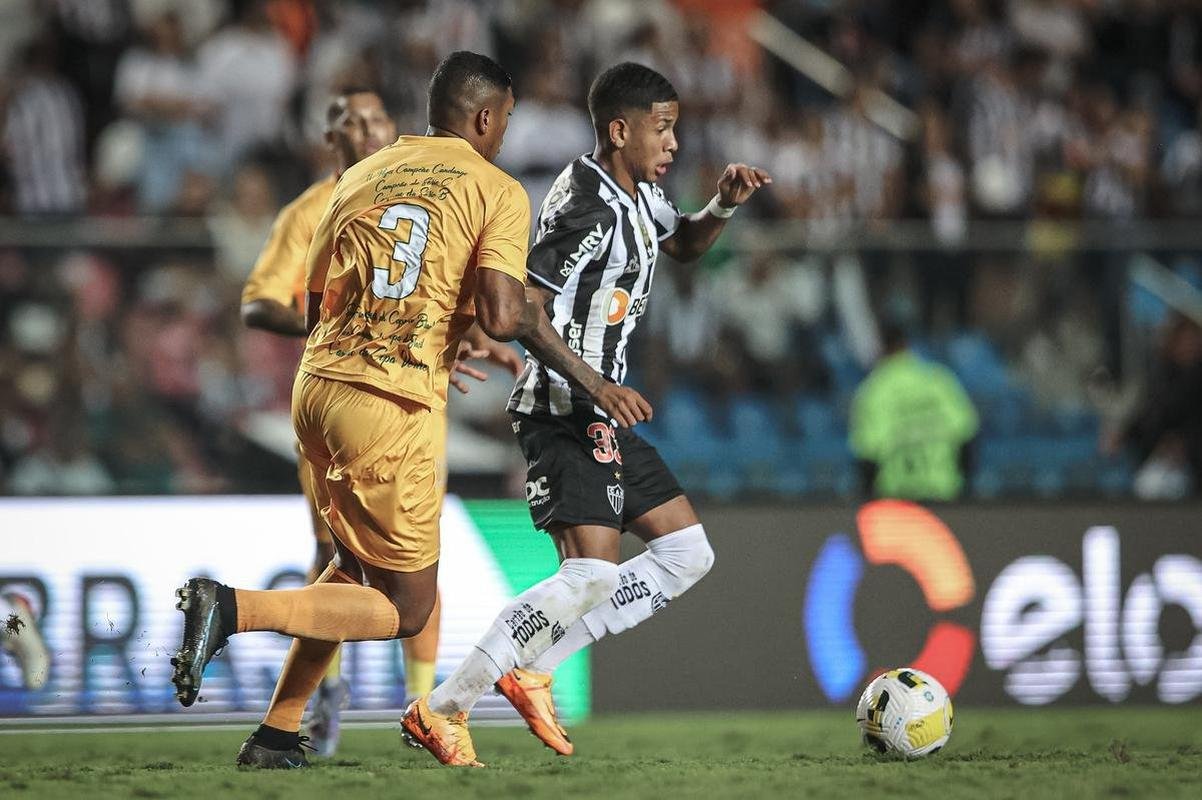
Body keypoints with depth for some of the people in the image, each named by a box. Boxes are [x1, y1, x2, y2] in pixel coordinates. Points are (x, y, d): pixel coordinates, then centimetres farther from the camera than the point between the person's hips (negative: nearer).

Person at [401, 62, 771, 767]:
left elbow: (683, 244, 32)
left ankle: (533, 670, 8)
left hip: (605, 416, 10)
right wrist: (595, 383, -29)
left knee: (689, 553, 9)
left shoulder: (637, 193, 11)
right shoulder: (590, 208, -19)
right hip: (565, 414, -10)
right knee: (592, 572, -21)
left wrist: (724, 205, 12)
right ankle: (443, 708, -15)